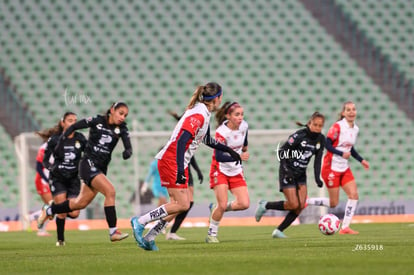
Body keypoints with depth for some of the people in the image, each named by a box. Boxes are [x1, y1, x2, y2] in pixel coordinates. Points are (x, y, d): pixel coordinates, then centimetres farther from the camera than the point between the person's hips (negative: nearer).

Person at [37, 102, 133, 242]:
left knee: (81, 203, 14)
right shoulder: (97, 121, -7)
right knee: (110, 191, -23)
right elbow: (74, 126, 3)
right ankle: (113, 232, -22)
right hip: (88, 164, -6)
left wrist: (127, 152, -31)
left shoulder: (121, 128, 3)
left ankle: (49, 210, 37)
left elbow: (128, 147, -8)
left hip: (101, 168, 6)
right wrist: (62, 139, -6)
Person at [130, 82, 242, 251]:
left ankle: (148, 239, 8)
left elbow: (207, 140, 30)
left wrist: (230, 151, 36)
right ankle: (140, 222, -8)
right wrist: (180, 170, -32)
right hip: (171, 160, -10)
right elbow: (181, 141, -27)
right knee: (182, 204, -13)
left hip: (180, 163, 10)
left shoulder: (204, 114, 12)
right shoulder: (198, 115, -19)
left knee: (180, 204, 5)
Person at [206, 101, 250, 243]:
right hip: (220, 170, -6)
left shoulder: (244, 126, -4)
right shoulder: (222, 132, -22)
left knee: (244, 204, -8)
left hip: (236, 171, 6)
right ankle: (211, 234, 6)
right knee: (222, 205, -15)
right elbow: (219, 157, -31)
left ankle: (217, 208, 17)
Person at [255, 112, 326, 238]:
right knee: (294, 205, -13)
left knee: (301, 206, -7)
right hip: (288, 173, -6)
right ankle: (265, 205, 9)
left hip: (301, 174, 6)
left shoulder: (320, 139, 0)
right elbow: (281, 152, -16)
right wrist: (286, 169, -26)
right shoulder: (299, 135, -18)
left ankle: (278, 231, 5)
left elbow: (317, 160, 4)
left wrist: (317, 178, -9)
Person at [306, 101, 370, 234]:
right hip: (332, 168, -7)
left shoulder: (355, 129, 8)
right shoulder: (337, 126, -15)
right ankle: (305, 201, 14)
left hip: (344, 169, 7)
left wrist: (361, 160, 10)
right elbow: (327, 144, -16)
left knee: (354, 195, -6)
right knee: (333, 203, -4)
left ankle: (345, 227, -1)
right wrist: (342, 154, -27)